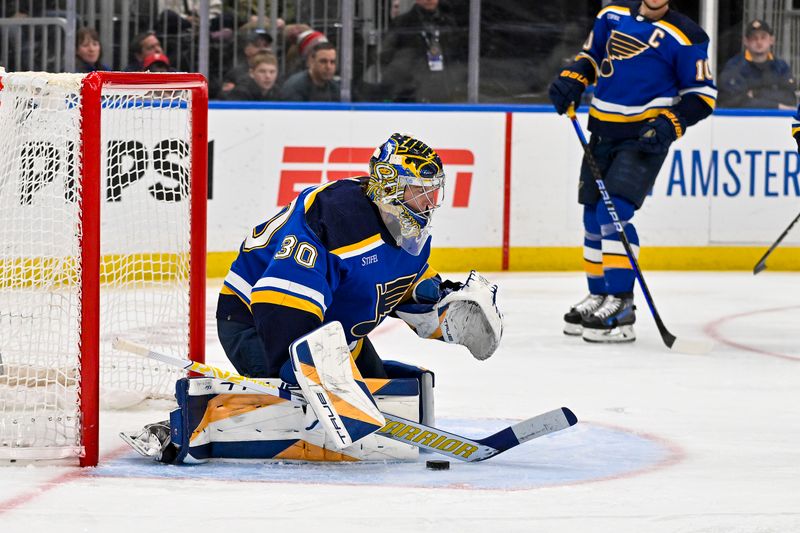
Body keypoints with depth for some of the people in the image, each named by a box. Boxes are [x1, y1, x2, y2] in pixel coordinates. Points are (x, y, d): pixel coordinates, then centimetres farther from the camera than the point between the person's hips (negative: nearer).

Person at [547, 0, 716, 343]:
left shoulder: (684, 36, -10)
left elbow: (703, 94, -6)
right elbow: (591, 55, 20)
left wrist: (671, 124, -20)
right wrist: (572, 80, 1)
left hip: (646, 135, -6)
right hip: (604, 130, 6)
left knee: (614, 212, -19)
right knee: (594, 216, 12)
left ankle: (620, 304, -16)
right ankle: (599, 296, 28)